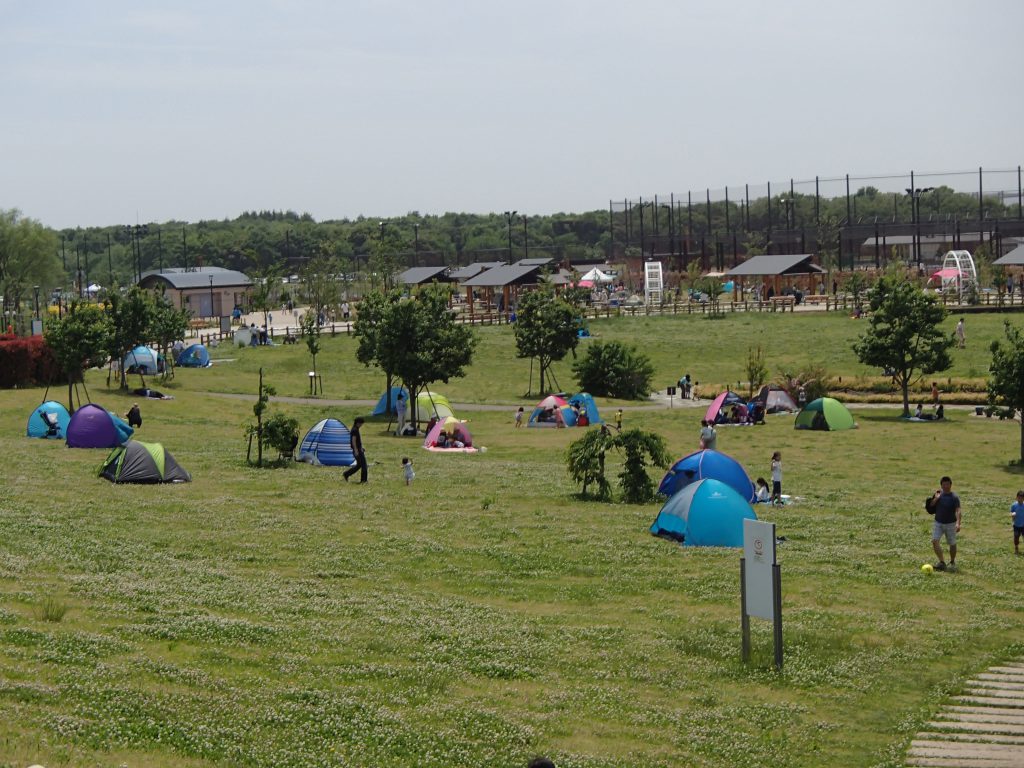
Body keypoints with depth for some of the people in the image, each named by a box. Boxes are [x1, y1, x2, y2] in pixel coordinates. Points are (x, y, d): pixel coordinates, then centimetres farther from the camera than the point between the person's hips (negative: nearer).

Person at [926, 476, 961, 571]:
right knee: (935, 541, -14)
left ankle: (952, 562, 27)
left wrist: (958, 523, -35)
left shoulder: (954, 497, -10)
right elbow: (930, 507, 4)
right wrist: (936, 499, -12)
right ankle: (942, 562, -12)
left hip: (950, 524, -3)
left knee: (952, 544, 6)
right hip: (938, 523, 3)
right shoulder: (938, 494, 3)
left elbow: (958, 511, -21)